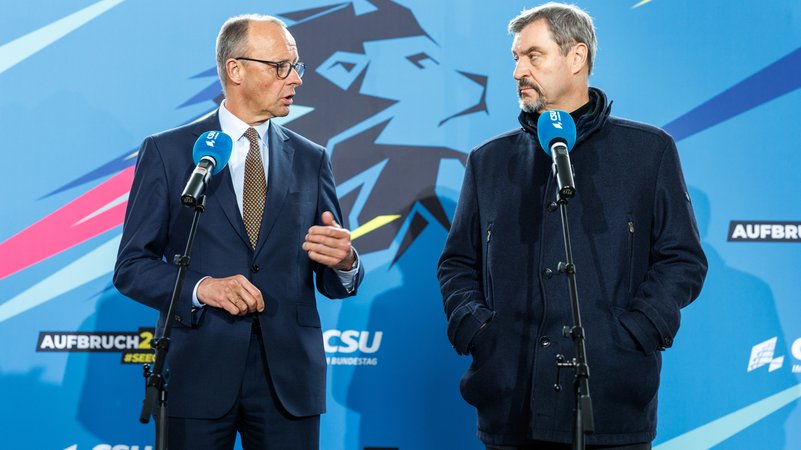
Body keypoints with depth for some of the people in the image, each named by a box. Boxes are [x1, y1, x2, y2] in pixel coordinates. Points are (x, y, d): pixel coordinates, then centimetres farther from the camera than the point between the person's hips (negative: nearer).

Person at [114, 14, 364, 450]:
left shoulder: (311, 159, 10)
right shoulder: (167, 152, 2)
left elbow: (332, 282, 11)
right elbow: (131, 266, 0)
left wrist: (344, 262, -13)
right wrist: (201, 287, -17)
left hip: (289, 378, 3)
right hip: (198, 373, -2)